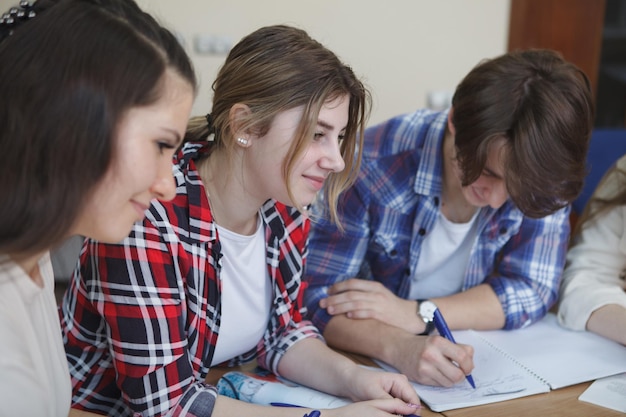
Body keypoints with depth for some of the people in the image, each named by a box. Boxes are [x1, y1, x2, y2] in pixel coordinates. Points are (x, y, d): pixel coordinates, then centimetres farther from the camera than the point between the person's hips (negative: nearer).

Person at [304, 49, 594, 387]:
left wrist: (417, 314, -24)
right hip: (371, 366, -2)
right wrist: (398, 346, -40)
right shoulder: (373, 163, -23)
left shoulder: (543, 174, -13)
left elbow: (531, 290, -11)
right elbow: (315, 295, -21)